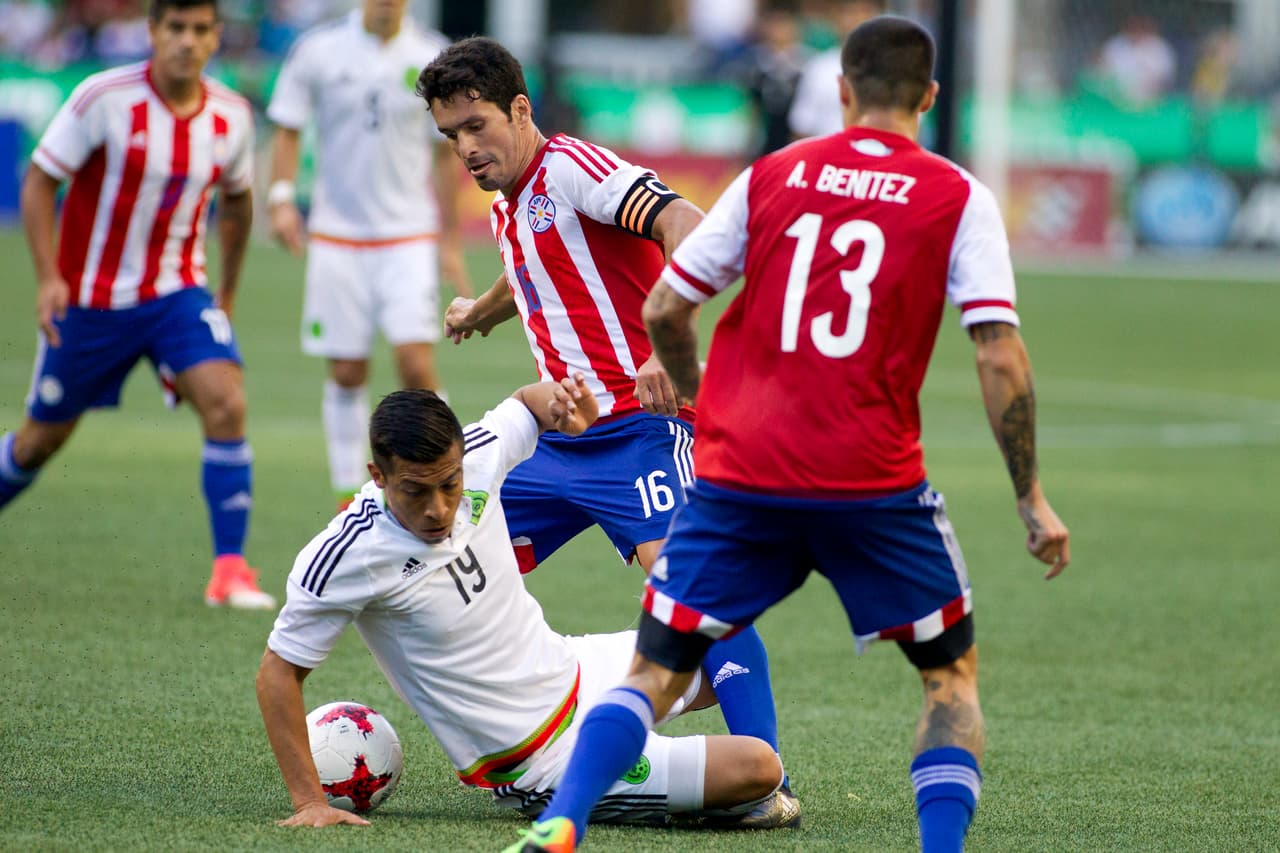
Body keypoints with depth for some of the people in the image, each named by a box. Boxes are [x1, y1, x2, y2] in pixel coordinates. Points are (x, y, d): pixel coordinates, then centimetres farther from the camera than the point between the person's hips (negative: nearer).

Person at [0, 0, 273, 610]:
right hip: (89, 300, -2)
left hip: (177, 294, 2)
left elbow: (235, 199, 15)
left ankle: (230, 570, -17)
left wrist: (228, 292, 19)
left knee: (225, 404, -21)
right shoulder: (105, 98, -16)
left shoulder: (231, 117, -4)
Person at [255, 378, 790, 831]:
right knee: (757, 771, -14)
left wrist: (564, 404, -13)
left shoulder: (474, 454, -12)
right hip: (549, 763, -7)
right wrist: (309, 802, -20)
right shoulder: (348, 556, -28)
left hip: (583, 668, 7)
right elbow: (279, 670, -18)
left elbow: (528, 402, 11)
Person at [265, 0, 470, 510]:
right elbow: (288, 129, 5)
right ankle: (348, 496, 17)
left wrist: (450, 240, 7)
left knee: (416, 363, -14)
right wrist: (281, 197, -11)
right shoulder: (317, 51, -2)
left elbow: (445, 152, 7)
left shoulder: (432, 57, 0)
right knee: (347, 372, 4)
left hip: (409, 236, -1)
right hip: (337, 235, 1)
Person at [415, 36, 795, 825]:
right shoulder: (509, 205, 16)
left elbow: (687, 227, -28)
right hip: (559, 435, 10)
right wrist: (479, 312, 63)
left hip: (638, 426, -10)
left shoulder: (570, 167, -12)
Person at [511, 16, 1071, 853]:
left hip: (737, 475, 2)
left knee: (657, 672, 10)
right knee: (952, 672, 18)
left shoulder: (771, 176, 8)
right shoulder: (958, 199, 2)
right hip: (874, 483, -1)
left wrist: (702, 400, 29)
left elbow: (663, 310, 11)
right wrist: (1033, 499, 2)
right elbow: (1001, 359, -5)